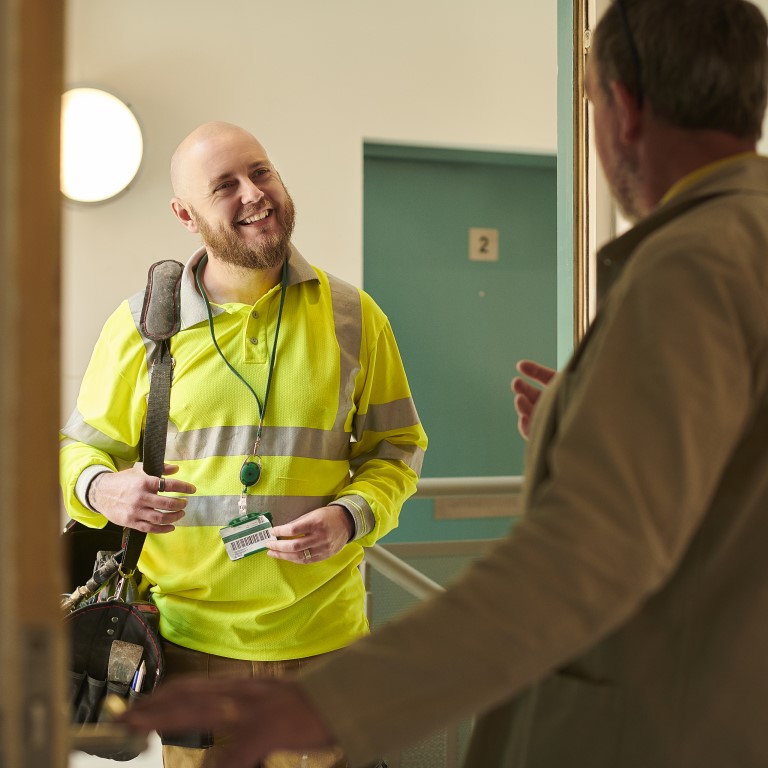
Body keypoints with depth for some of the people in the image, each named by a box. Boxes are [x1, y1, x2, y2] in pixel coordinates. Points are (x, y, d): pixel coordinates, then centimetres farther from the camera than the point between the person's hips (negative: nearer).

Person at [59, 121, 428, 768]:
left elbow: (397, 448, 7)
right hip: (189, 638, 0)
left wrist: (350, 516, -13)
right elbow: (84, 445, 9)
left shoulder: (354, 317, 0)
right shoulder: (140, 324, -1)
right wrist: (102, 489, -15)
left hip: (322, 638, 1)